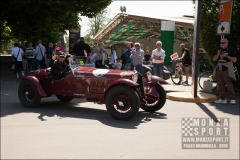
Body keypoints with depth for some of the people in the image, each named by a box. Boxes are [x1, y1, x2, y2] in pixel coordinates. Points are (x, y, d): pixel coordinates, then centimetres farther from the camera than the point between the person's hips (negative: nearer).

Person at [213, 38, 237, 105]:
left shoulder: (231, 50, -2)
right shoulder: (219, 50, 14)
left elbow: (235, 60, -7)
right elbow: (214, 59, 12)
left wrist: (226, 56, -16)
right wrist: (218, 54, -8)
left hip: (227, 70, -6)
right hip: (219, 69, 6)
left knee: (229, 85, -7)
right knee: (220, 85, 4)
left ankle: (232, 99, -1)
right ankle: (222, 99, 10)